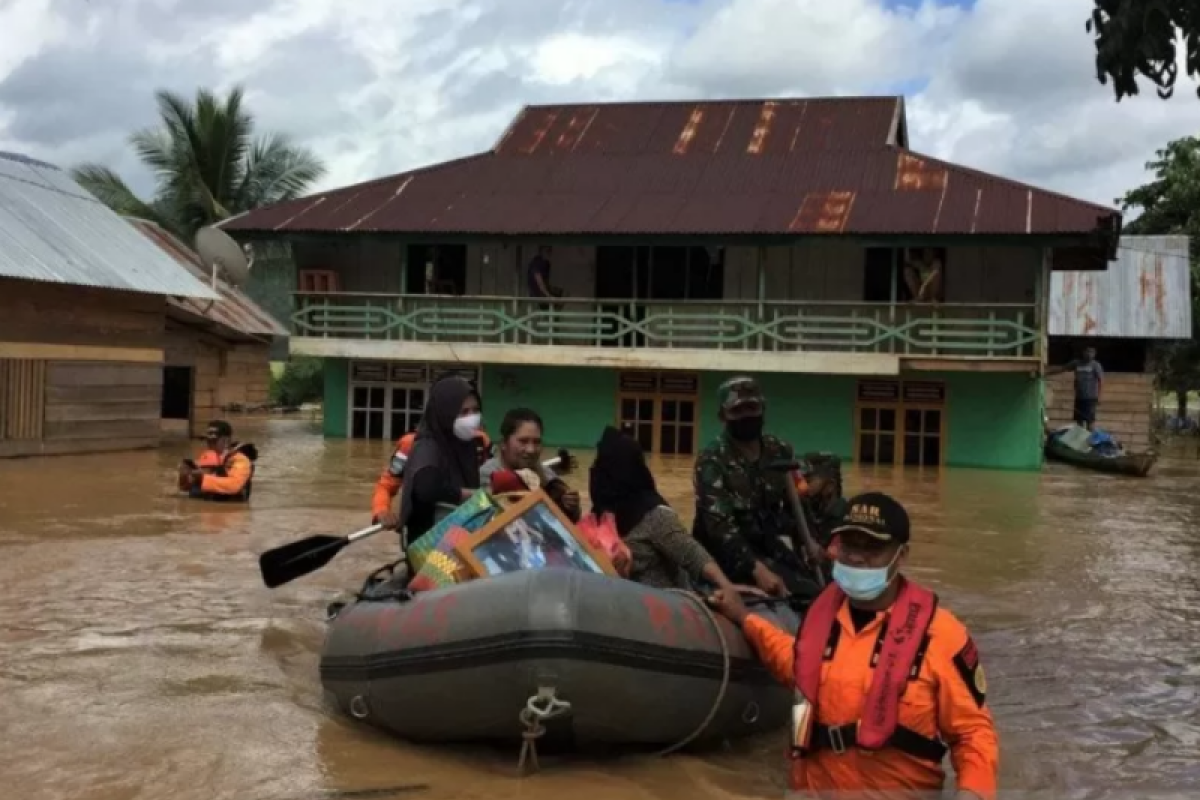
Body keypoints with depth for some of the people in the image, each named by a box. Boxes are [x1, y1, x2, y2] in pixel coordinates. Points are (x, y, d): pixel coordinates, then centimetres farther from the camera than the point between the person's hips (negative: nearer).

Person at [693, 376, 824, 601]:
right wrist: (757, 569, -33)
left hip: (773, 547, 6)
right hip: (732, 555, -6)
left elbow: (796, 502, 16)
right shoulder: (712, 460, -12)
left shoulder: (780, 451, 6)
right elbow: (719, 524, -22)